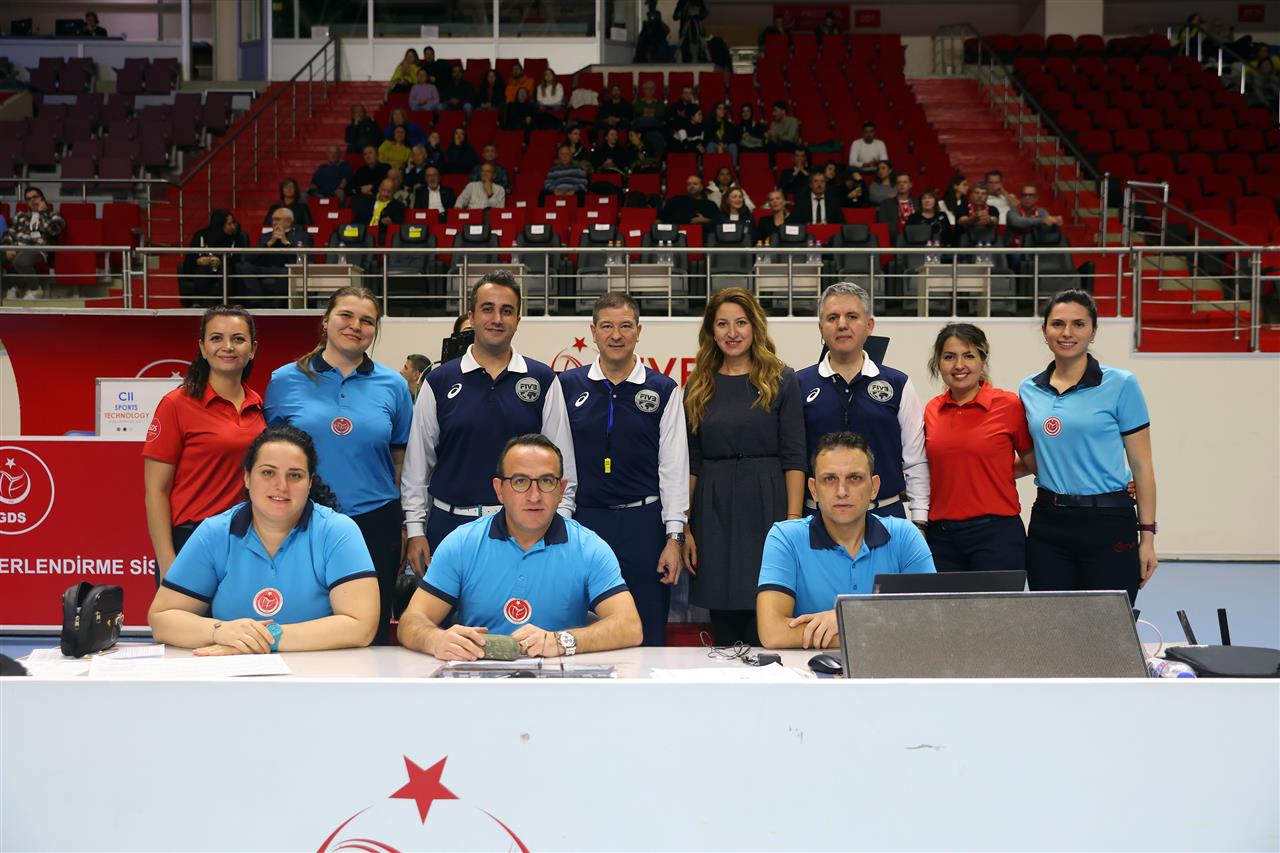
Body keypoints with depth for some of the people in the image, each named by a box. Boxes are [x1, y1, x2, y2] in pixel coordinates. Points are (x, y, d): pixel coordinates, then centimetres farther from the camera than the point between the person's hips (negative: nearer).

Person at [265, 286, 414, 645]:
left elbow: (401, 460, 11)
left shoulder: (393, 385, 5)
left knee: (372, 637, 7)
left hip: (375, 524, 1)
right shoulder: (284, 381, 3)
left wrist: (405, 532, 9)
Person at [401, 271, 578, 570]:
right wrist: (415, 531, 2)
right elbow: (417, 463, 6)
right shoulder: (439, 381, 4)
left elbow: (562, 464, 5)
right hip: (449, 523, 0)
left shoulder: (544, 381, 3)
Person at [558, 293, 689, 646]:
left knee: (646, 638, 3)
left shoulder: (664, 390, 4)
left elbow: (674, 467, 3)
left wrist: (674, 537, -2)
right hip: (582, 521, 1)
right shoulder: (568, 386, 5)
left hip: (643, 524, -1)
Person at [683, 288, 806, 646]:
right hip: (714, 511, 3)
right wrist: (683, 527, 3)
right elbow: (691, 461, 10)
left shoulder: (781, 381, 1)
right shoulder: (698, 386, 10)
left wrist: (793, 523, -12)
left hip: (766, 508, -3)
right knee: (723, 631, 7)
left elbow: (793, 458, -3)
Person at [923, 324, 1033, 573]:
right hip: (940, 535, 4)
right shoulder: (931, 410, 8)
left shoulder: (1009, 405, -4)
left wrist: (993, 475, 0)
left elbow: (1033, 463, 6)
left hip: (995, 534, -4)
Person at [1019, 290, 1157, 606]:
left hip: (1108, 524, -4)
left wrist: (1147, 536, -6)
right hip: (1048, 523, 4)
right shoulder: (1029, 390, 8)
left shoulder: (1120, 384, -4)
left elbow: (1141, 465, -3)